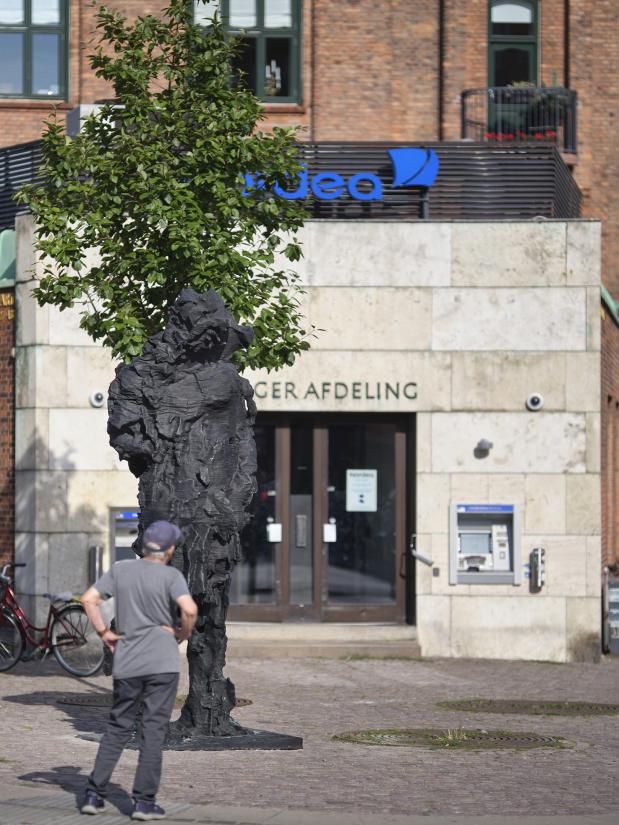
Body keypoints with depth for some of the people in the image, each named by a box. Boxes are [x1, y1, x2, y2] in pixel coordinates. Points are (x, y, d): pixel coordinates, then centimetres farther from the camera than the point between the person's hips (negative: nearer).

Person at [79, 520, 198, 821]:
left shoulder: (120, 570, 6)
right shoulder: (170, 576, -6)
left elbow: (89, 599, 0)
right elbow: (189, 609, -20)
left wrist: (104, 633, 7)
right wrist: (184, 633, -2)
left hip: (126, 664, 4)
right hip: (162, 663, -4)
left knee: (117, 728, 13)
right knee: (153, 731, 1)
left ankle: (94, 794, 9)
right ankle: (144, 801, -1)